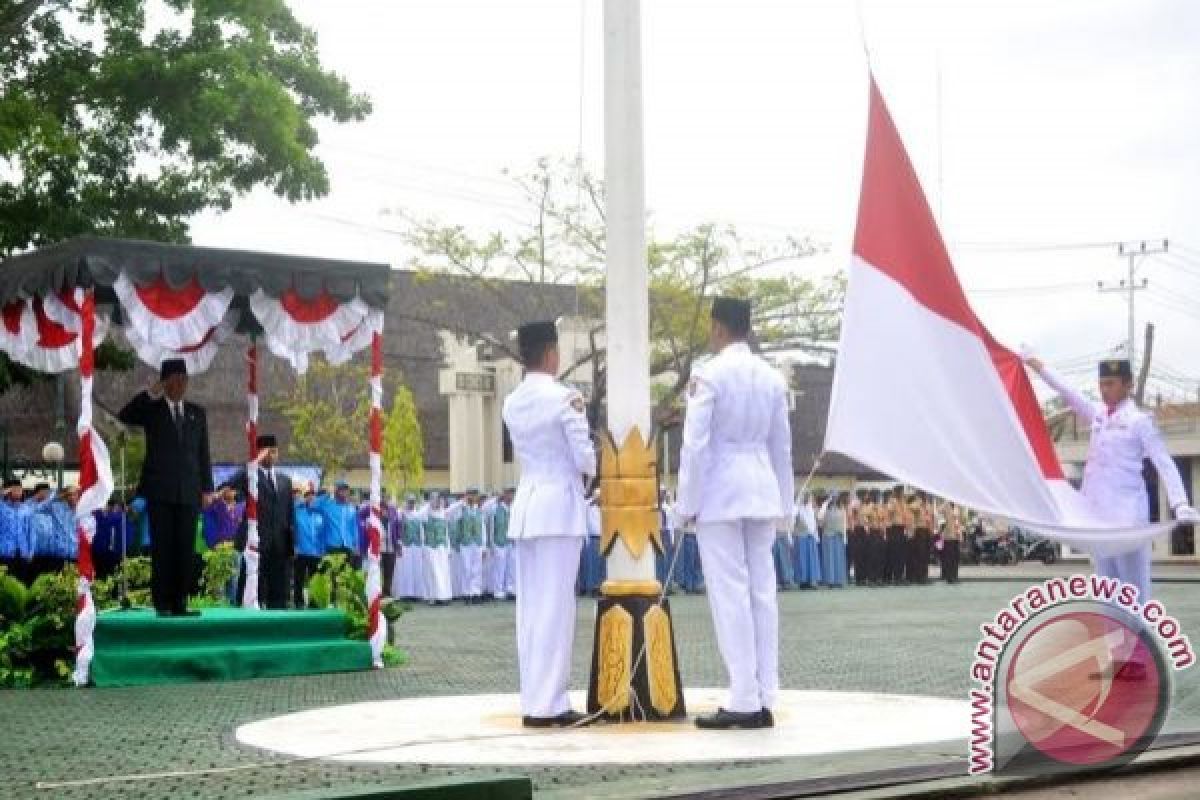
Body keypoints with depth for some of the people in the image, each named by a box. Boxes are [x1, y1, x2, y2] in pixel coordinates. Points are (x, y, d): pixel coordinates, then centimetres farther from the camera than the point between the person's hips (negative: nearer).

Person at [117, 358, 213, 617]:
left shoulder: (197, 413, 16)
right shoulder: (152, 410, 7)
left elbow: (203, 453, 14)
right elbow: (124, 417, -11)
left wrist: (207, 488, 8)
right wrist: (150, 394, -15)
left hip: (189, 491, 3)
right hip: (159, 489, -3)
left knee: (185, 548, 0)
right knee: (162, 547, -4)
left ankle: (179, 603, 2)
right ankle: (162, 603, -2)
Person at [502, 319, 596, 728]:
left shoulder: (512, 403, 10)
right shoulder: (564, 399, -10)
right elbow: (585, 458, -8)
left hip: (526, 504, 7)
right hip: (560, 502, -7)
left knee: (530, 606, 8)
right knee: (556, 606, -6)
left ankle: (532, 700, 10)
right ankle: (547, 704, -6)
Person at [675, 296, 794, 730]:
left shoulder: (708, 374, -8)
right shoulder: (772, 377, 10)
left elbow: (695, 444, -11)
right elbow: (782, 446, 14)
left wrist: (687, 502, -5)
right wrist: (785, 503, 20)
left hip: (719, 491, -6)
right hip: (762, 490, 6)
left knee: (730, 593, -5)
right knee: (762, 591, 6)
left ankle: (744, 701, -7)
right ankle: (763, 700, 7)